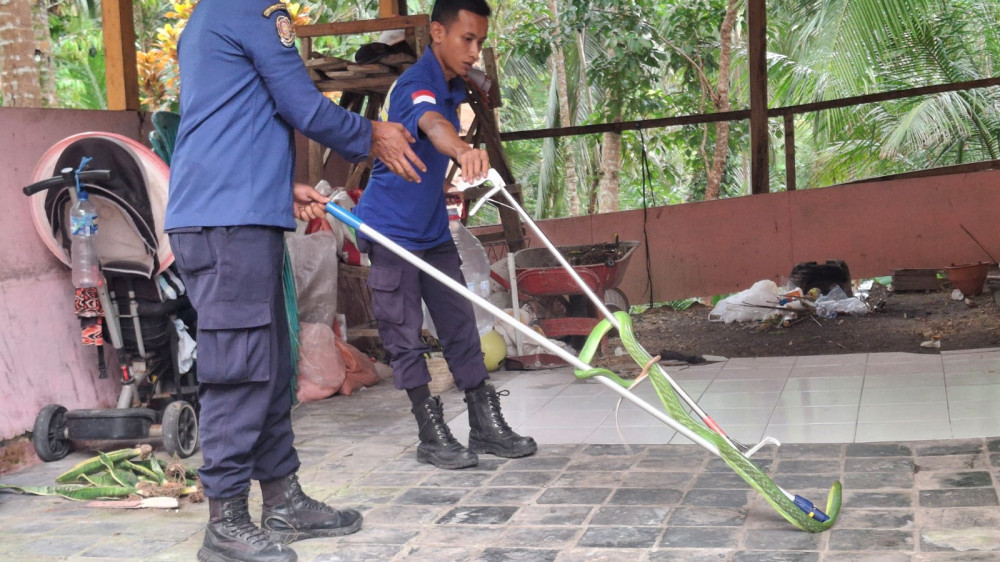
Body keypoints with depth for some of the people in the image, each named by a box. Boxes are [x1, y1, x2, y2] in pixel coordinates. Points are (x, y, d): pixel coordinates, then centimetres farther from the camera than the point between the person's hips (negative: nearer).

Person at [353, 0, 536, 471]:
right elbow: (431, 124, -48)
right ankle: (431, 435, 6)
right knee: (404, 335, -2)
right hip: (390, 229, -8)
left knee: (460, 323, 7)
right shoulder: (415, 86, -22)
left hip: (433, 229, 8)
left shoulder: (455, 88, 7)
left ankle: (486, 425, 13)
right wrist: (462, 151, -67)